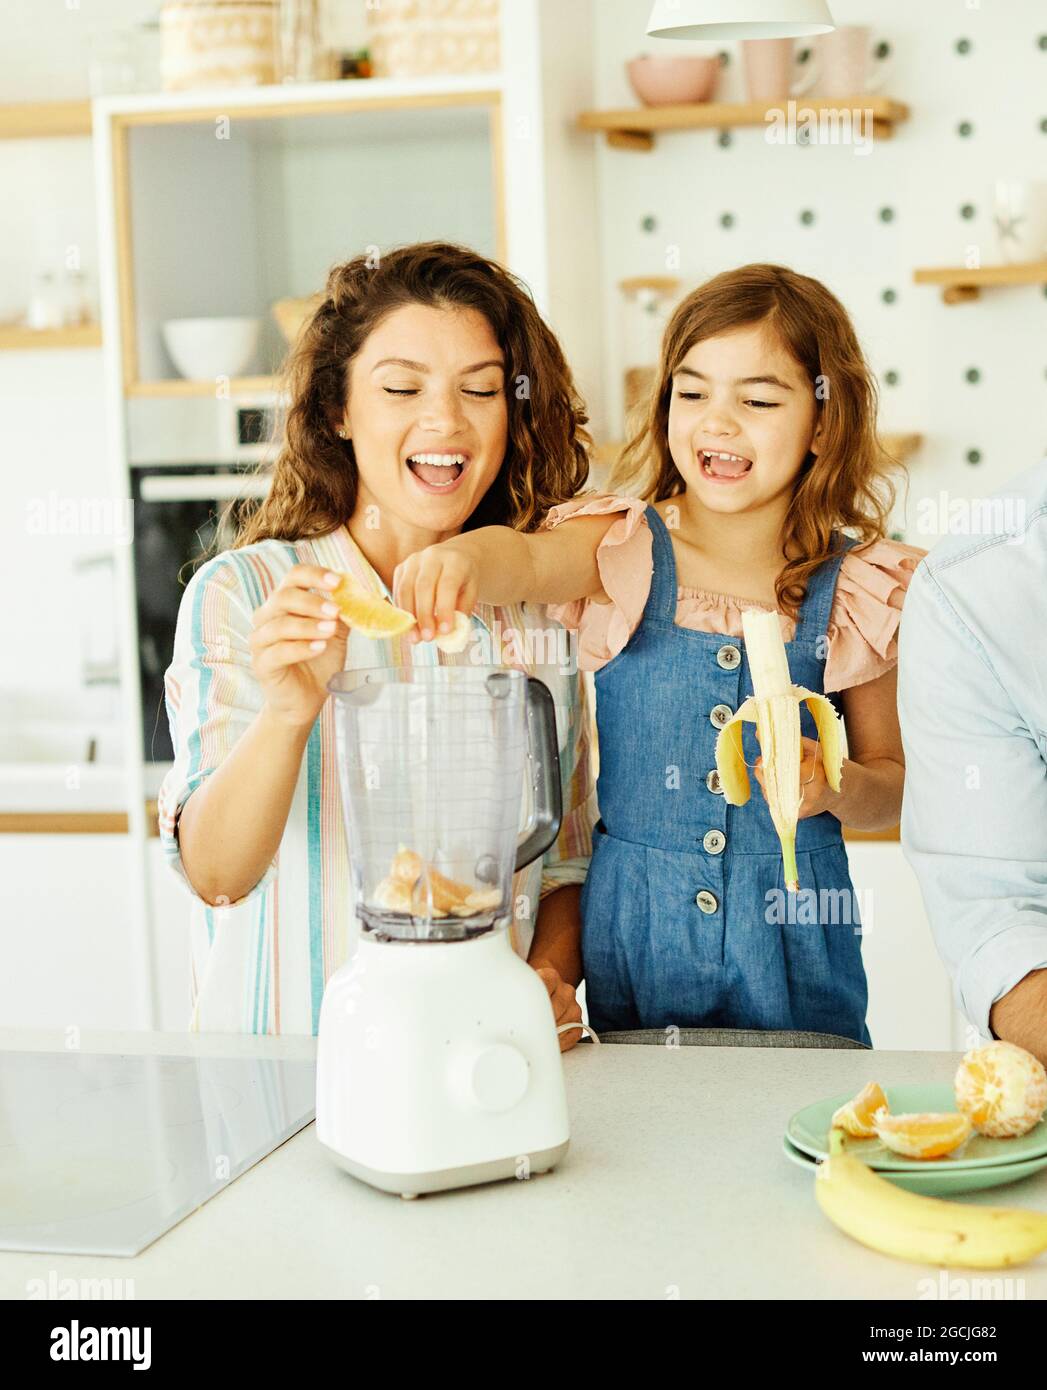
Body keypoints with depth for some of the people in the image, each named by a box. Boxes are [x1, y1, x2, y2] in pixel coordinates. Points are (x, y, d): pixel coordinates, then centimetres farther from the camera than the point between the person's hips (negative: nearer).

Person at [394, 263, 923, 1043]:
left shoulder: (853, 590, -2)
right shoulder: (626, 549, -4)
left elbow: (893, 784, 7)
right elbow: (529, 559, -27)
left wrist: (834, 788, -14)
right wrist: (465, 558, -49)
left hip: (792, 927, 0)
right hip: (634, 918, 0)